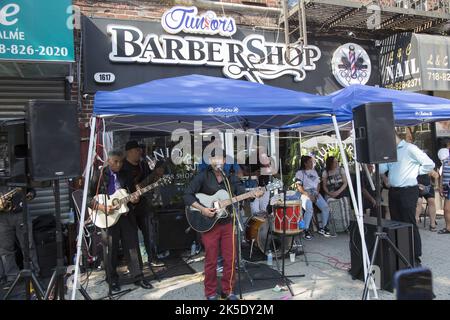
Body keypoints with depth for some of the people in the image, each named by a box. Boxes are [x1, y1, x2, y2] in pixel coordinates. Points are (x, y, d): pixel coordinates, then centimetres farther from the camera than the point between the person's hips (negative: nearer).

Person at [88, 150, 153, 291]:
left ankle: (138, 277, 17)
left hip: (125, 214, 4)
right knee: (110, 249, 6)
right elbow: (89, 197, -6)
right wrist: (101, 207, -19)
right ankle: (112, 280, 23)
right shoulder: (99, 175, -4)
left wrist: (133, 199, -3)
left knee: (132, 247, 6)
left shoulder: (125, 174, 10)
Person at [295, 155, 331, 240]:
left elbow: (318, 183, 20)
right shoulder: (300, 173, 2)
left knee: (326, 207, -15)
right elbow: (299, 186, -8)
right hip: (305, 193, -6)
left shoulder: (314, 171, 21)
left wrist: (317, 193, 0)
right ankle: (306, 230, -16)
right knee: (309, 209, -32)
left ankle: (323, 228, 3)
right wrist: (308, 195, -18)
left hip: (315, 193, 6)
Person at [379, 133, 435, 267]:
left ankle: (415, 258, 5)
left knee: (410, 224, -4)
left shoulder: (409, 148, -9)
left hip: (408, 191, -8)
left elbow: (429, 164, -11)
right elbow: (381, 169, 8)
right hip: (393, 191, 8)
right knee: (396, 223, 13)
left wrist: (414, 172, -4)